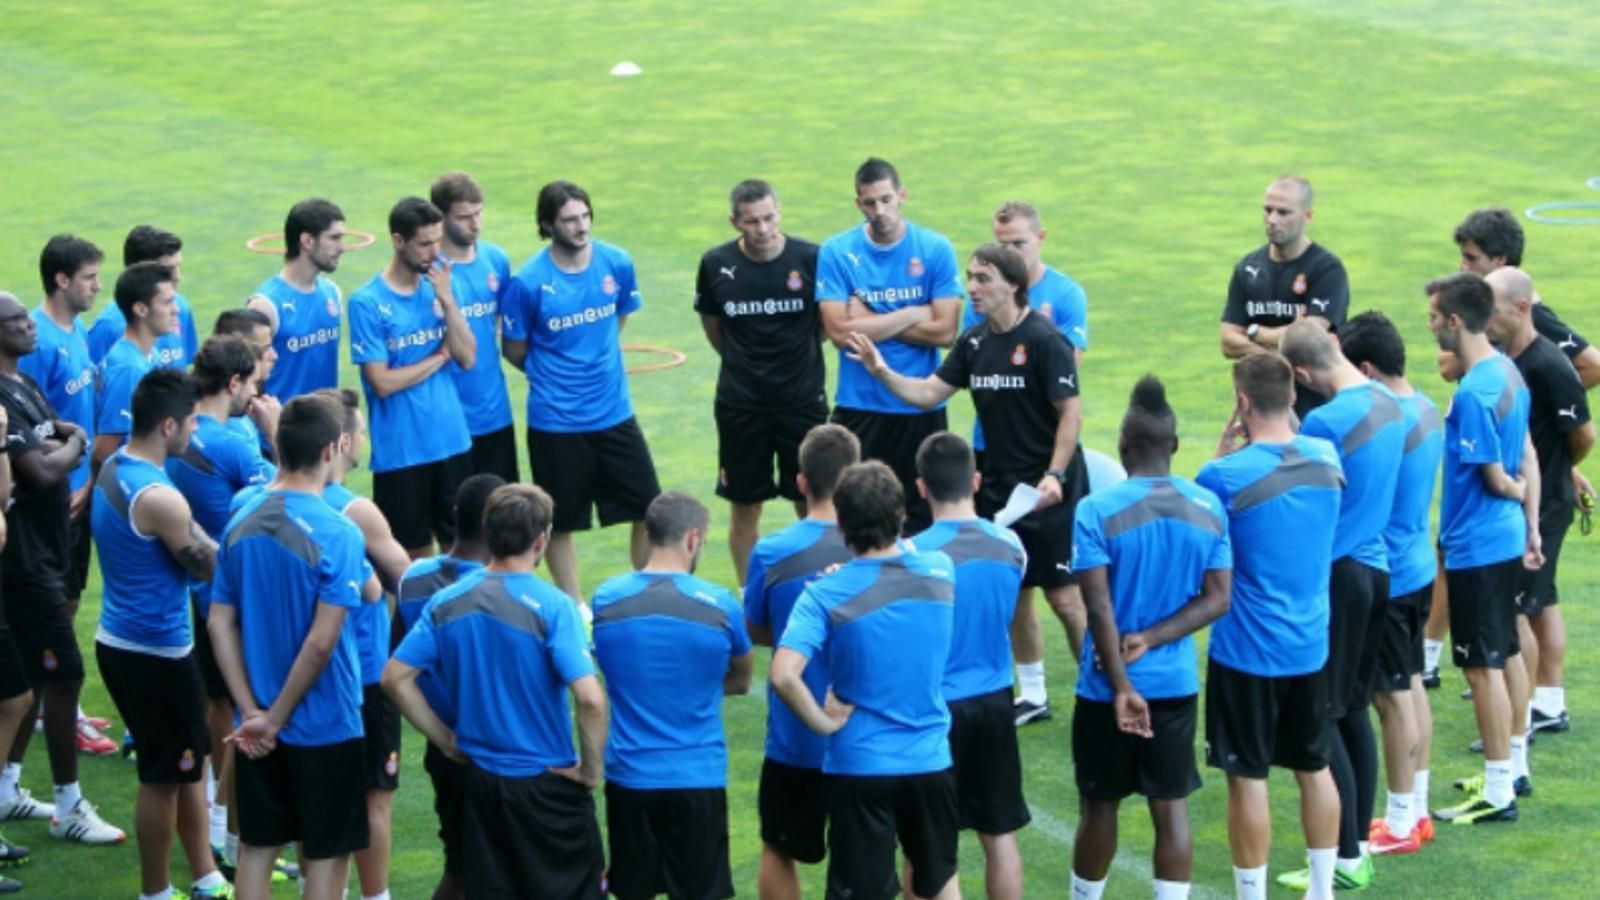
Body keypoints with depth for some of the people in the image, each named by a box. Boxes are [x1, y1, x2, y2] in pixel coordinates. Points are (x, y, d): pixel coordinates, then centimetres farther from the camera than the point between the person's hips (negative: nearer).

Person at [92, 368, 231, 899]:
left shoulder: (114, 469, 4)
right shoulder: (158, 498, -26)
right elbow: (213, 567, -16)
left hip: (119, 640, 10)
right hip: (156, 652, -10)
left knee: (188, 760, 19)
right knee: (164, 777, 5)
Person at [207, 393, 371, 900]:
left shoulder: (241, 523, 0)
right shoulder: (338, 535, -18)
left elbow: (220, 624, 0)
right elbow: (321, 644, -22)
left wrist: (253, 711, -2)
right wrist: (277, 718, -13)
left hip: (257, 730, 5)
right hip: (325, 725, -5)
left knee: (257, 845, 14)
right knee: (326, 857, 6)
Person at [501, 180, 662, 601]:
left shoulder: (616, 263, -4)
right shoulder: (528, 282, -15)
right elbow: (513, 350, -2)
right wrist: (551, 377, 6)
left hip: (614, 411, 3)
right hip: (555, 421, -3)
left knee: (649, 508, 5)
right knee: (561, 521, 8)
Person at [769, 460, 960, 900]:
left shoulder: (826, 595, -16)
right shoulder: (940, 571, -4)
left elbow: (783, 676, -27)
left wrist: (825, 723, -13)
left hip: (859, 768, -3)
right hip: (930, 760, 3)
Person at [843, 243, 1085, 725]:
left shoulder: (1044, 340, -15)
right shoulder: (975, 342, 7)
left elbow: (1071, 413, -16)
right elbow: (929, 392, 9)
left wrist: (1054, 476, -24)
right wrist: (882, 372, -7)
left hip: (1049, 491, -7)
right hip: (999, 486, 7)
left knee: (1064, 597, -6)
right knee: (1014, 596, 12)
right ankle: (1033, 695, 24)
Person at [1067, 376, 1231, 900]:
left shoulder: (1097, 511, -13)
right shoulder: (1208, 509, -1)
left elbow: (1100, 608, -17)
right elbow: (1217, 599, -3)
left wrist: (1122, 686, -17)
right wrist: (1151, 640, -8)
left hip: (1108, 689, -3)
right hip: (1177, 685, 3)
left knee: (1099, 806, 12)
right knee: (1171, 808, 5)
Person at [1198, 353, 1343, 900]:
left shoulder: (1227, 475, -20)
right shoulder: (1326, 458, -3)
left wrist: (1223, 450, -7)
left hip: (1247, 651, -5)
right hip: (1310, 646, 6)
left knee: (1248, 778, 4)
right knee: (1314, 768, 17)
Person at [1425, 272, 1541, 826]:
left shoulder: (1473, 394, -24)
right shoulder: (1508, 373, 5)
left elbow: (1496, 479, -19)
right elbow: (1526, 457, 10)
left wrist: (1516, 492, 2)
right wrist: (1533, 524, 15)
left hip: (1476, 547, -10)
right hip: (1506, 538, 10)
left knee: (1483, 667, -2)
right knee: (1506, 653, 19)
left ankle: (1497, 795, 3)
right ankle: (1512, 768, 32)